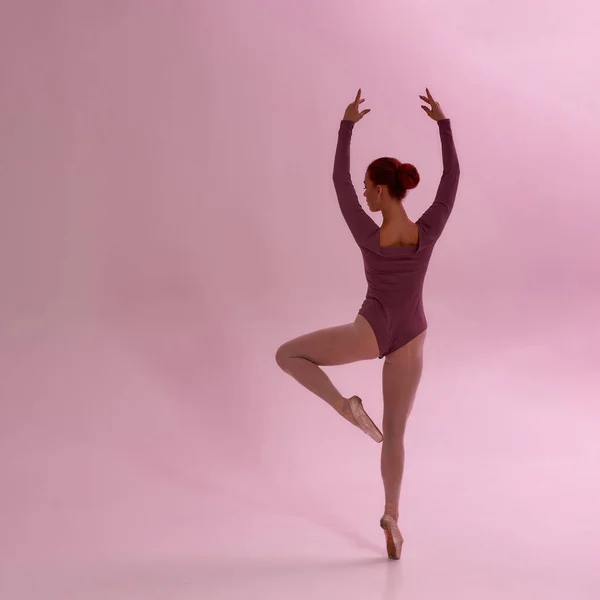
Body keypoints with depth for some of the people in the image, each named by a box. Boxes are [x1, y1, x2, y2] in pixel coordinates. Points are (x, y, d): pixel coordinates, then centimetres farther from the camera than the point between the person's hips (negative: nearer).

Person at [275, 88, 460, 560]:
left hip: (370, 333, -4)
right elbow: (452, 175, -5)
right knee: (395, 433, 16)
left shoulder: (369, 236, -19)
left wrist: (347, 124, -5)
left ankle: (345, 405, -4)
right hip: (410, 341, 4)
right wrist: (442, 122, -3)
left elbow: (339, 180, -11)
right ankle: (391, 517, 20)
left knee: (287, 354, 14)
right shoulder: (427, 234, -14)